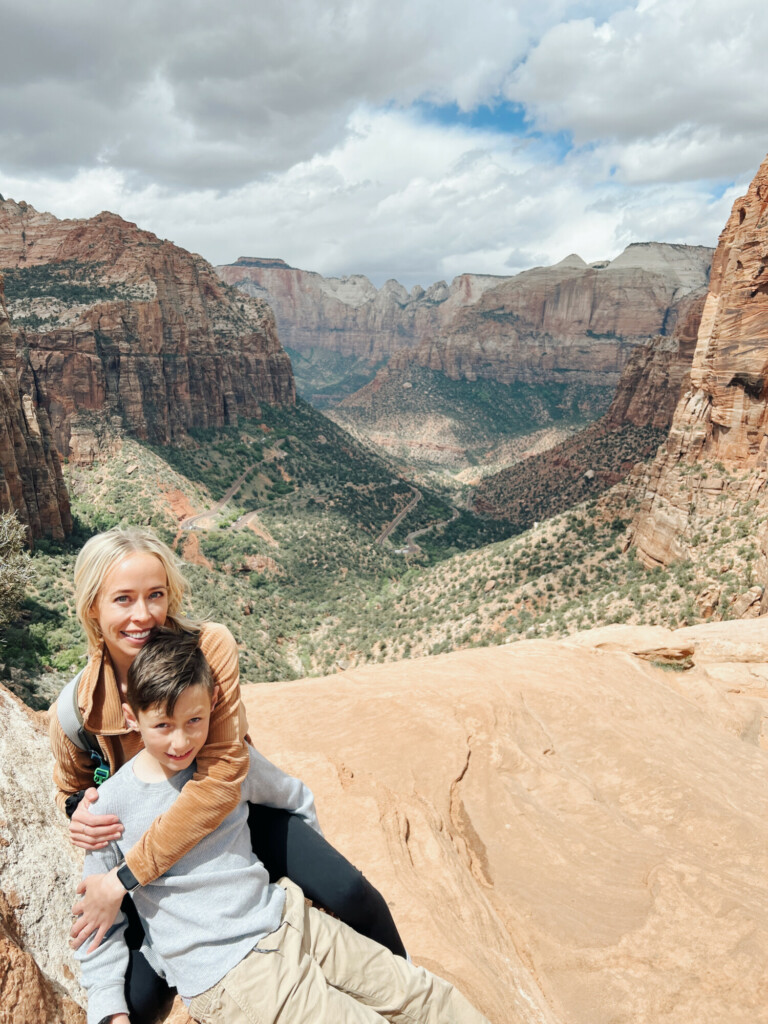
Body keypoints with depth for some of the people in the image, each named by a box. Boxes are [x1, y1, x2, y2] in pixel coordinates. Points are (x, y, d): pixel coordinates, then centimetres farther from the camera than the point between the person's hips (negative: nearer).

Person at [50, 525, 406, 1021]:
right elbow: (72, 785, 6)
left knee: (352, 895, -14)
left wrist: (126, 878, -28)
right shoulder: (78, 708, -18)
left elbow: (223, 777, -30)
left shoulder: (211, 646, -27)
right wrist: (79, 812, -19)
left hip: (238, 808, -1)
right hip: (151, 835, 2)